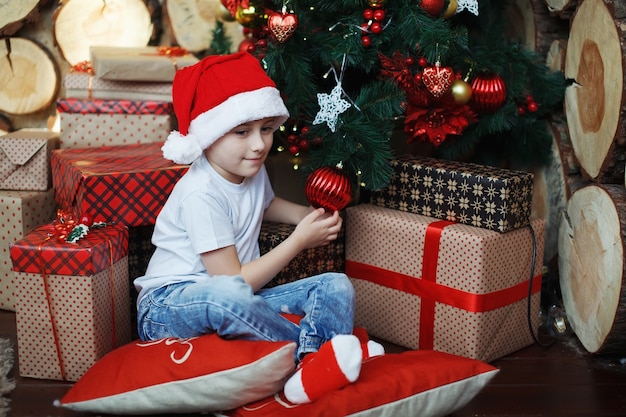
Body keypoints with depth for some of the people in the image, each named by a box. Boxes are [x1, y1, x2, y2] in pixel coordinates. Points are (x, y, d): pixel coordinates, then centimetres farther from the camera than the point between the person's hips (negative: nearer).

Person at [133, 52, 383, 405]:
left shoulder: (251, 170, 6)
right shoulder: (201, 194, -21)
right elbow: (233, 282, -22)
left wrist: (309, 216, 13)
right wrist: (300, 240, -16)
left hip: (240, 301, 9)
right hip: (168, 307, -8)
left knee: (336, 286, -5)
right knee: (227, 294, -43)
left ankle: (313, 370, -33)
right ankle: (314, 345, -21)